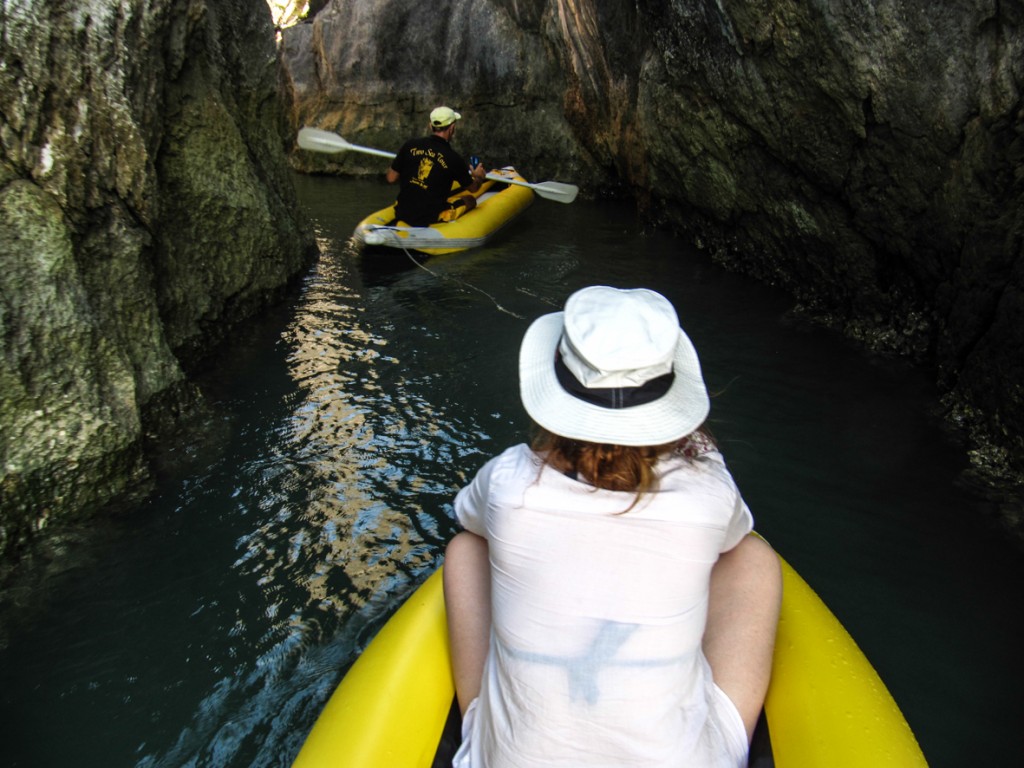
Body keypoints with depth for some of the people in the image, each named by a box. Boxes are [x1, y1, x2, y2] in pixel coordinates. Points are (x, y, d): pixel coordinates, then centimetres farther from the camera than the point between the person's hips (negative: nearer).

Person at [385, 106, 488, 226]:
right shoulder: (454, 158, -12)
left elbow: (391, 178, 3)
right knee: (470, 200, 15)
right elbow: (472, 188, 7)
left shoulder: (410, 145, -5)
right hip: (431, 220, -4)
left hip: (401, 214, 4)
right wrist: (479, 177, 30)